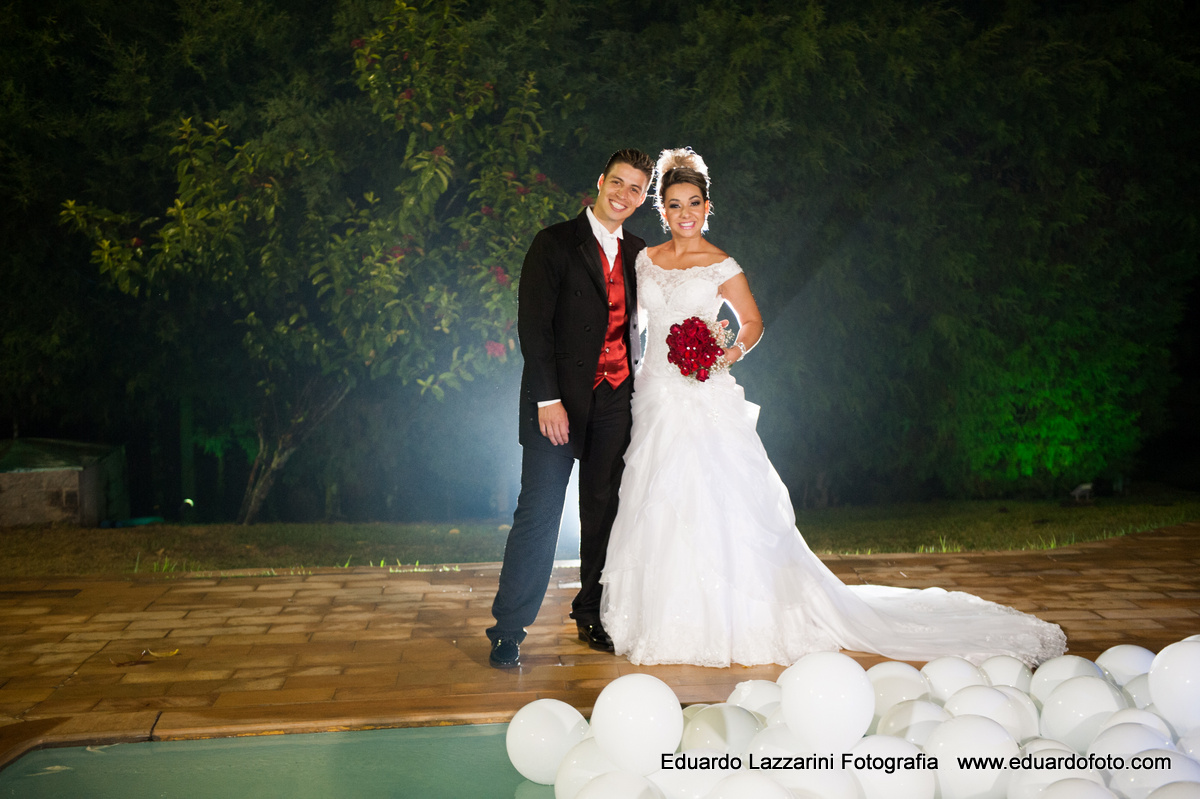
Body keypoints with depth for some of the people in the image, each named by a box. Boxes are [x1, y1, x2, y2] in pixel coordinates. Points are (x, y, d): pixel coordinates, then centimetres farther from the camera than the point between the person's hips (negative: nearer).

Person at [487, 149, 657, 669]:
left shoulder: (637, 254, 13)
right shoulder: (555, 244, -3)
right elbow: (533, 324, -9)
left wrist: (637, 386, 4)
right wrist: (548, 400, -16)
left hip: (615, 400, 5)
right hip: (559, 401, -5)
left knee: (604, 512, 10)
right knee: (539, 512, -4)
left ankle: (592, 613, 25)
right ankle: (508, 630, 5)